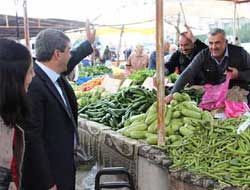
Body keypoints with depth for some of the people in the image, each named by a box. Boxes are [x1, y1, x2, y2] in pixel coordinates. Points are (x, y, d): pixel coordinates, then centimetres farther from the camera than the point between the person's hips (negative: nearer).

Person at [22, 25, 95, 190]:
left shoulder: (54, 75, -1)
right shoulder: (33, 85, -26)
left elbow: (71, 60, 23)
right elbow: (32, 138, -26)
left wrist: (89, 43, 38)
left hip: (65, 162, 9)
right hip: (49, 172, -9)